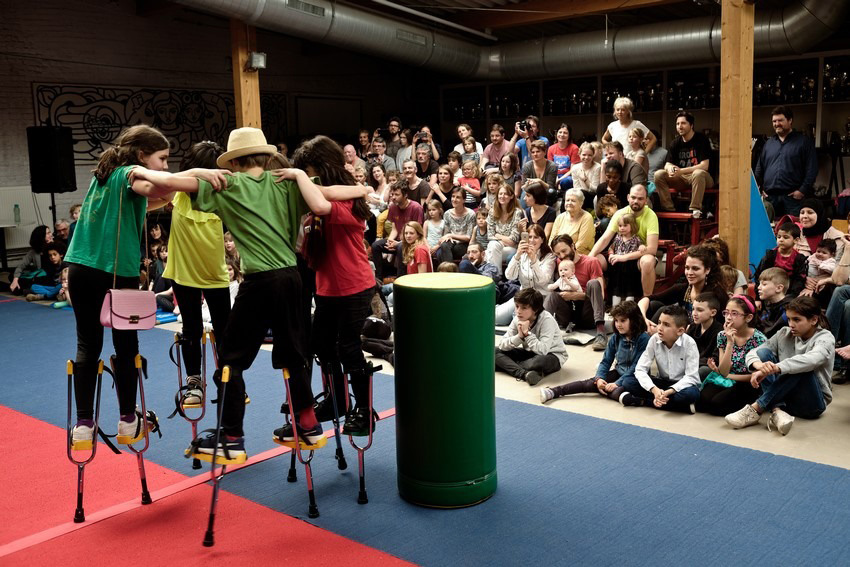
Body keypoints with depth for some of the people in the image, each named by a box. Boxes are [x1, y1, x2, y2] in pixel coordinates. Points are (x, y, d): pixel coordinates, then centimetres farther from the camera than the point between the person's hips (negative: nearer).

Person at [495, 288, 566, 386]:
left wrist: (527, 333, -33)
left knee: (541, 361, -43)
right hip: (529, 353, 6)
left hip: (551, 355, -6)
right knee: (495, 351, -13)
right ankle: (524, 373, -33)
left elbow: (543, 350, -36)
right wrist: (519, 336, -30)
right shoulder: (517, 320, -10)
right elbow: (502, 345, -14)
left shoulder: (547, 320, -25)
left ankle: (508, 366, -20)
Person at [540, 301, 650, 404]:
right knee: (592, 382, -15)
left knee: (617, 392, -38)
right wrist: (599, 378, -15)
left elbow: (637, 367, -18)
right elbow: (606, 361, 4)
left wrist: (617, 383, -22)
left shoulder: (643, 338, -15)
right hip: (618, 373, 5)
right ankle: (553, 392, -22)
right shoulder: (616, 338, 3)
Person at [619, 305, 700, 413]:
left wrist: (669, 392, -36)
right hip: (663, 383, 2)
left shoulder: (689, 343, -18)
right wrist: (654, 390, -32)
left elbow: (691, 377, -22)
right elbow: (640, 369, -15)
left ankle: (642, 401, -24)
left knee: (692, 393, -39)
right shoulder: (654, 340, -11)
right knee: (628, 382, -17)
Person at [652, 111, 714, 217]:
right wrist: (670, 168, -24)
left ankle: (695, 209, -34)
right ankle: (669, 209, -19)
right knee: (659, 174, -16)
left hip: (702, 178, -5)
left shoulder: (701, 139, -9)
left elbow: (704, 166, -17)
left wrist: (681, 171, -28)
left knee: (698, 173, -39)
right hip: (682, 178, 5)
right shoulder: (676, 143, 6)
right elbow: (667, 164, 3)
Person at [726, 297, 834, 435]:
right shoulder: (785, 334, 4)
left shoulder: (825, 338, -9)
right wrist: (760, 366, -31)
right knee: (763, 353, -15)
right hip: (784, 397, 4)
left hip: (813, 403, -4)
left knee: (801, 368, -32)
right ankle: (777, 411, -34)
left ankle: (756, 409, -31)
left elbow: (810, 359, -33)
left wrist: (774, 368, -46)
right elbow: (752, 353, -5)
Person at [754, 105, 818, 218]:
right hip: (770, 197, 4)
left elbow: (811, 170, -2)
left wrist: (803, 190, -10)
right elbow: (759, 169, 21)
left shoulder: (804, 142, 5)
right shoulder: (769, 143, 19)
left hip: (793, 197, -4)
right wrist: (759, 188, 9)